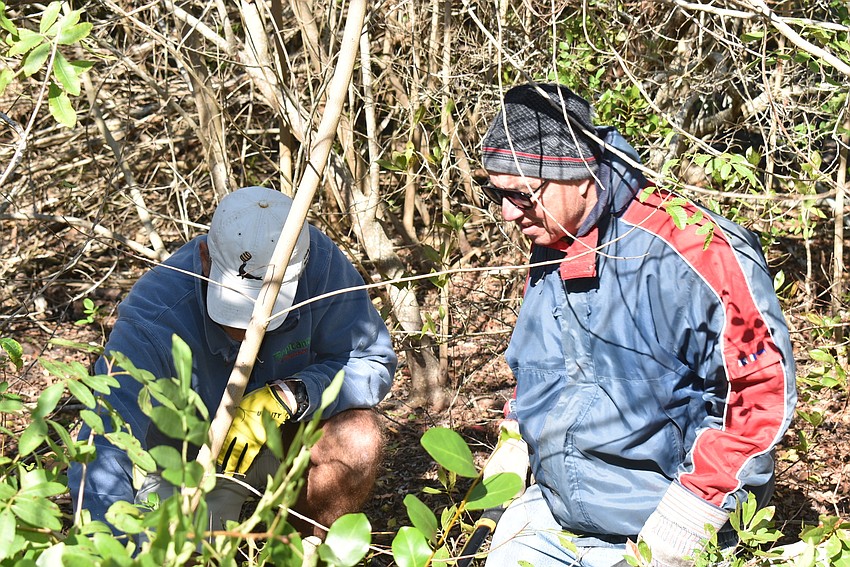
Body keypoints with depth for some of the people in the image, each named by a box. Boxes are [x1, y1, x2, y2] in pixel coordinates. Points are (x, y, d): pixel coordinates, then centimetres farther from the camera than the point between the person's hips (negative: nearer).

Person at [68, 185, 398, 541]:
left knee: (358, 437, -26)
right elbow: (101, 461, -42)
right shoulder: (152, 320, -35)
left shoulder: (319, 262, -27)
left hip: (280, 437, 3)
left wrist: (290, 397, -37)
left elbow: (373, 361, -18)